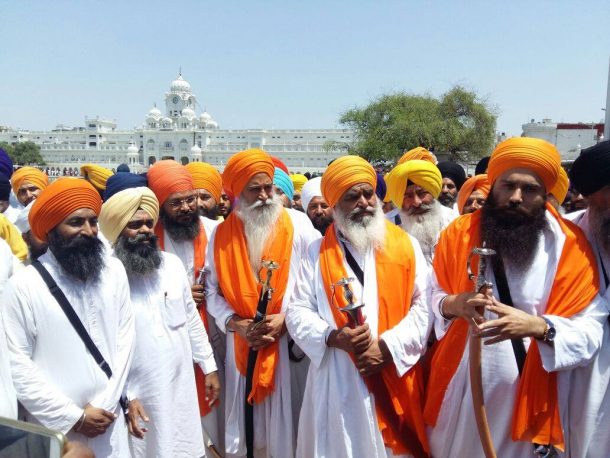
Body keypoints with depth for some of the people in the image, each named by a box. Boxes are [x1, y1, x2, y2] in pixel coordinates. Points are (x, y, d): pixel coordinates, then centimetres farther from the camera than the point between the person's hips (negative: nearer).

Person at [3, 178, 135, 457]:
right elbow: (18, 365, -11)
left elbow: (125, 338, -1)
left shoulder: (114, 271, -3)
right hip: (54, 429, -2)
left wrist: (105, 404, -5)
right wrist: (74, 416, -11)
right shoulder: (23, 286, -12)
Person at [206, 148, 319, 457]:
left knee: (285, 420, 7)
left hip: (291, 342, -2)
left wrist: (288, 318, -13)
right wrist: (234, 323, -10)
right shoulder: (223, 233, 4)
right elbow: (212, 291, 4)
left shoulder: (298, 224, -4)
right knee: (246, 419, 12)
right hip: (242, 344, 2)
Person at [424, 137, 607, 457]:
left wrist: (539, 326, -30)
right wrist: (452, 305, -21)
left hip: (530, 397, -1)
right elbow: (431, 297, 1)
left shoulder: (568, 244, -8)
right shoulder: (459, 233, -3)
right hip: (459, 390, 2)